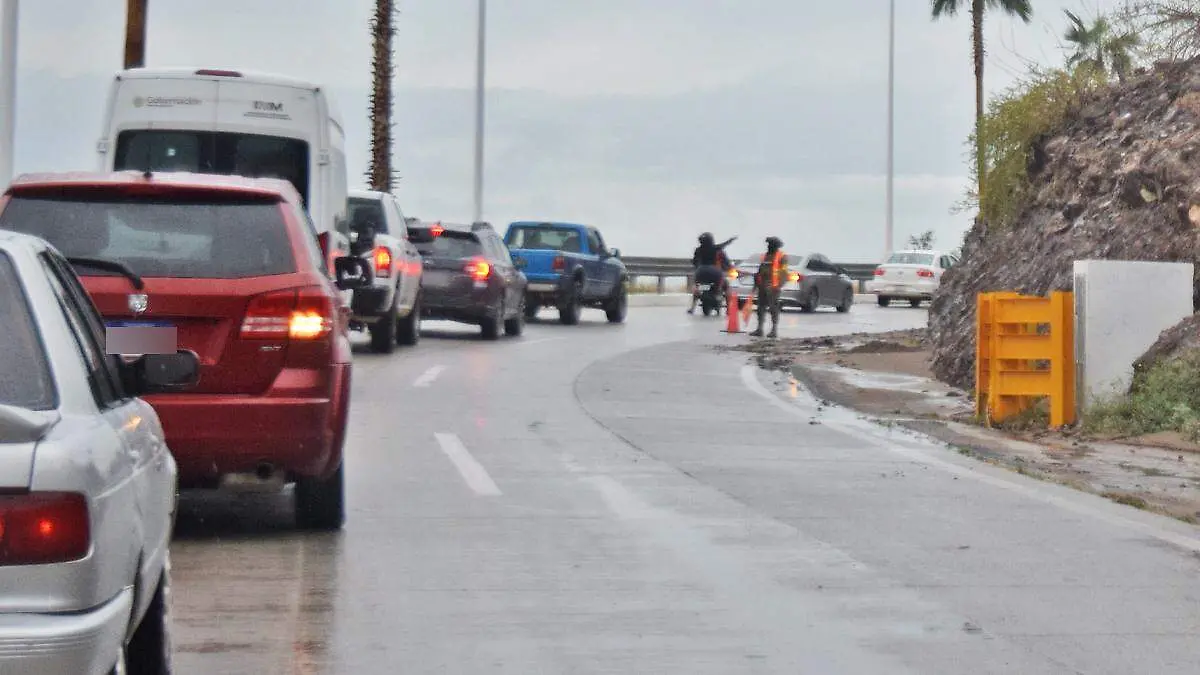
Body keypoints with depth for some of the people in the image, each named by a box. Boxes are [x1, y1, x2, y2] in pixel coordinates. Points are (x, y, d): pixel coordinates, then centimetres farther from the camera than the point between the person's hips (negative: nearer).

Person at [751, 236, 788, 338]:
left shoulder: (781, 257, -4)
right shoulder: (766, 256, 19)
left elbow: (783, 272, -11)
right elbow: (760, 271, 23)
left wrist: (779, 285, -19)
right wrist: (756, 283, 19)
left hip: (773, 287, -7)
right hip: (762, 286, 7)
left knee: (773, 307, -5)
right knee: (761, 307, 8)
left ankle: (774, 330, -1)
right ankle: (759, 329, 13)